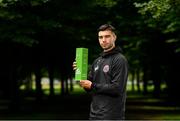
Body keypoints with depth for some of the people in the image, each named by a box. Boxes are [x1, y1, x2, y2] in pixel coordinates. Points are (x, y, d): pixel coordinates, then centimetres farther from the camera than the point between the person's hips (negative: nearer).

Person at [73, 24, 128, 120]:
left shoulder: (120, 60, -8)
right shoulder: (97, 61, 16)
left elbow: (117, 88, -18)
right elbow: (89, 88, 16)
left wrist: (93, 86, -13)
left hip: (111, 115, -8)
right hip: (94, 114, 8)